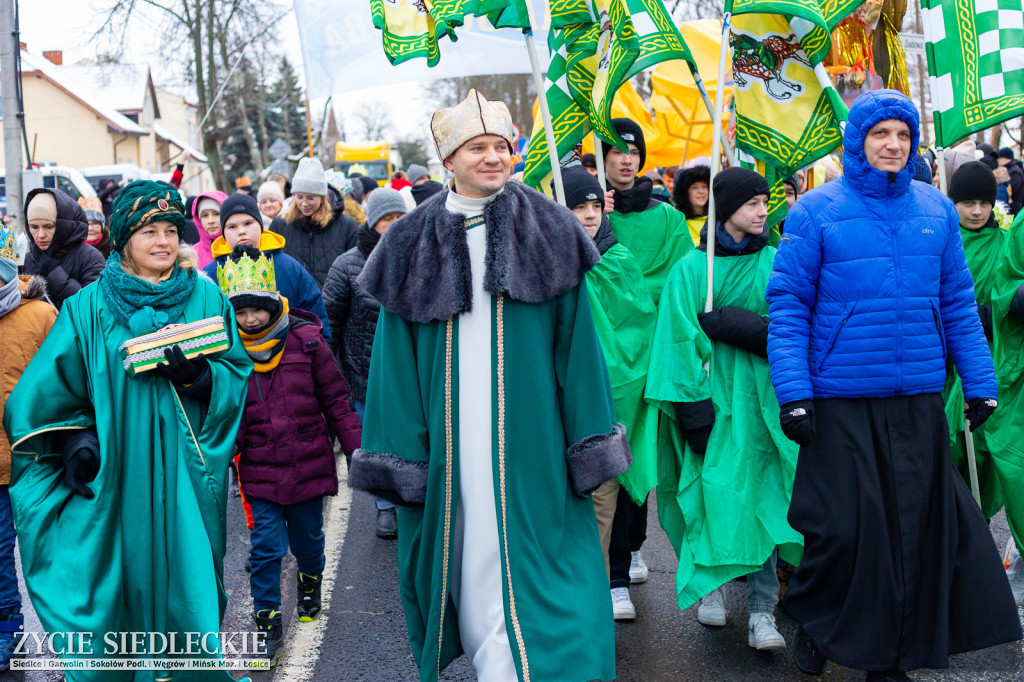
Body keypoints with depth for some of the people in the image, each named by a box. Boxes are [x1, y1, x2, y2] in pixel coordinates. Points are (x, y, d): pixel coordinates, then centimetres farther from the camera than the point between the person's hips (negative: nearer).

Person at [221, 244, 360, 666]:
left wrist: (355, 448, 1)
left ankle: (310, 584, 48)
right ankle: (268, 627, 11)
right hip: (260, 470, 0)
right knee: (266, 547, -2)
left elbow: (335, 399, 0)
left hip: (308, 464, 0)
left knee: (308, 539, 17)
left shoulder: (306, 340, -7)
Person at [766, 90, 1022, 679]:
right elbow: (788, 305, -6)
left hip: (920, 400, 4)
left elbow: (958, 304, 12)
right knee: (843, 526, 1)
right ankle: (816, 623, 28)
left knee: (916, 522, 7)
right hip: (842, 402, -3)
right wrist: (794, 392, -13)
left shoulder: (937, 210, 8)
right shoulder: (816, 212, -4)